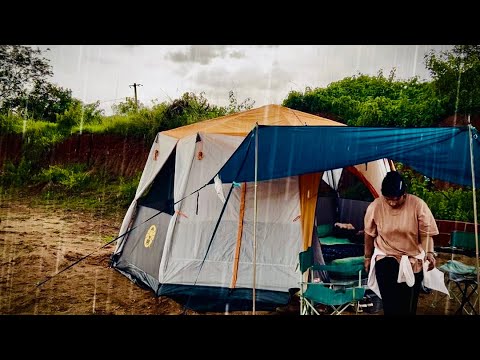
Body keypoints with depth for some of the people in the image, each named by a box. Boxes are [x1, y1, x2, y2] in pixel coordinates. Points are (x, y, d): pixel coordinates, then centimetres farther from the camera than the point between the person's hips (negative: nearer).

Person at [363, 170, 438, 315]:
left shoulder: (418, 205, -15)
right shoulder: (375, 206, -12)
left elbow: (426, 234, -6)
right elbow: (369, 234, 2)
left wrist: (429, 253, -22)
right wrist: (368, 257, 9)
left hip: (413, 260, 1)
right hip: (386, 258, 0)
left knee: (409, 304, 7)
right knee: (390, 304, -13)